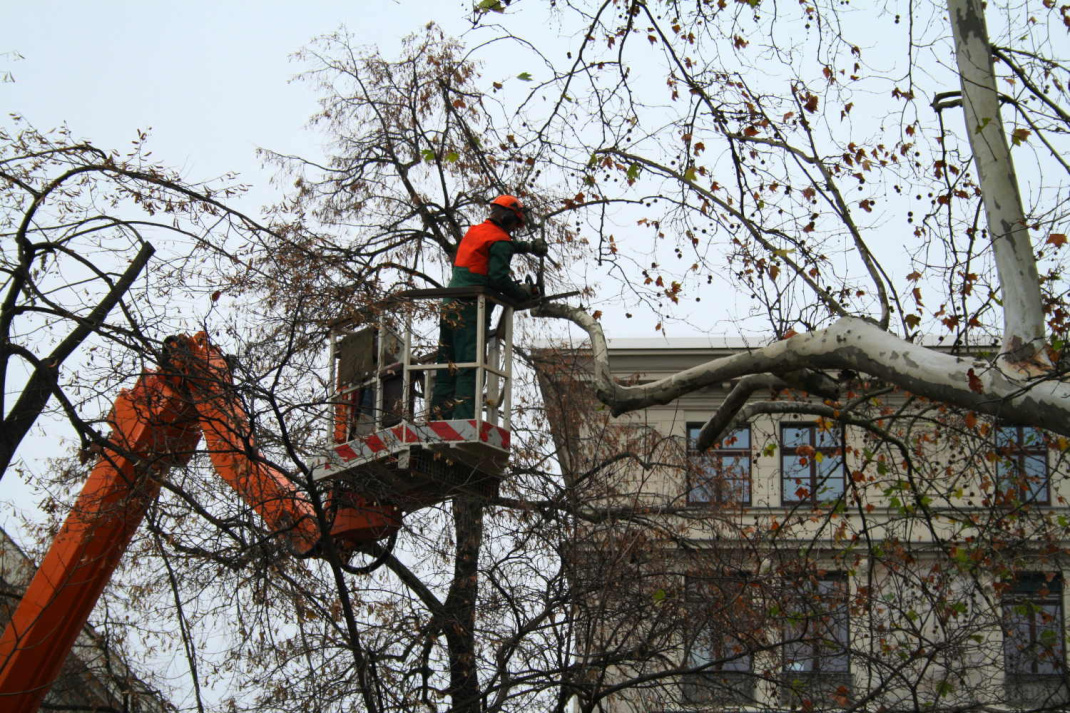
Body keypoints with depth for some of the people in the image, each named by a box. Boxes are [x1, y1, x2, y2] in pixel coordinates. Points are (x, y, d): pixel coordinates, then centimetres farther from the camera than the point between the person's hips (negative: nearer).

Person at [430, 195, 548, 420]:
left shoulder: (474, 231, 20)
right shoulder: (500, 241, -6)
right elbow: (498, 278, -14)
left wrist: (528, 247, 39)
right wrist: (523, 293, -1)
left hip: (450, 306, 8)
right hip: (471, 310, -8)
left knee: (446, 368, 9)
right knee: (469, 368, -12)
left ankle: (439, 418, 7)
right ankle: (463, 420, -20)